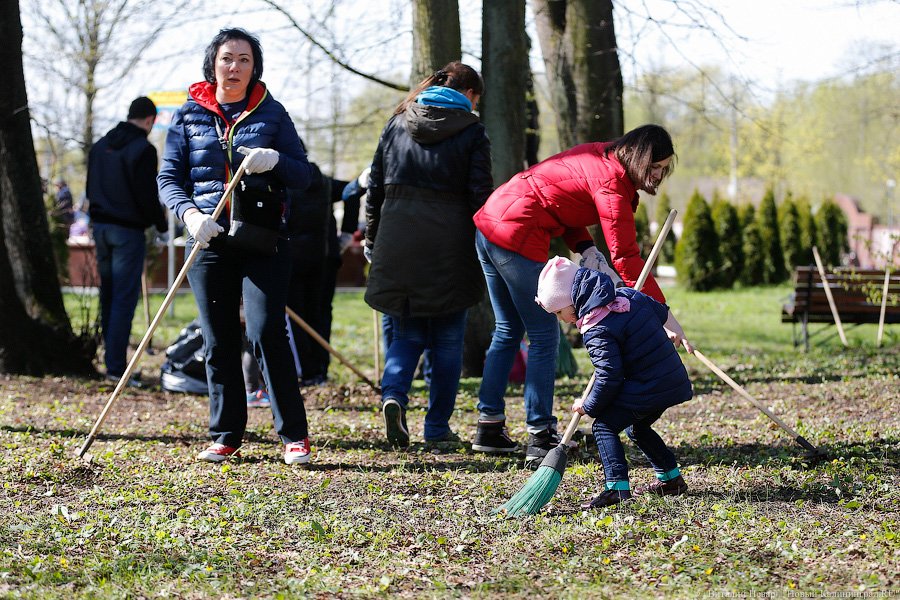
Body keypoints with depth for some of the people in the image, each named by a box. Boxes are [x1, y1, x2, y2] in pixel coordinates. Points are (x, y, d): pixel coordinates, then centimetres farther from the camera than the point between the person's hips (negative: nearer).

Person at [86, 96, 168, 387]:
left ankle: (111, 356, 19)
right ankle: (116, 365, -12)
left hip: (100, 225, 7)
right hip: (128, 230, -7)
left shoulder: (100, 145, 11)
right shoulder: (142, 149, -13)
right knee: (125, 298, -7)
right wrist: (161, 223, -1)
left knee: (108, 295, 15)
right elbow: (147, 194, -16)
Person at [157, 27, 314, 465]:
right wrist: (190, 213, -14)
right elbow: (169, 178, 6)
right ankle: (225, 437, 14)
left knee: (267, 334, -11)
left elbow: (304, 175, 6)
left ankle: (295, 436, -5)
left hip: (262, 242, -2)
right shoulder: (189, 115, 8)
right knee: (218, 342, 5)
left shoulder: (271, 113, 6)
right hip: (209, 241, 2)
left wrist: (275, 160, -16)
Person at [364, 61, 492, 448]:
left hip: (397, 241, 3)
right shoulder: (471, 131, 0)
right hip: (448, 245, -3)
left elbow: (375, 187, 12)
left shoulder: (397, 124, 11)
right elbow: (480, 195, -5)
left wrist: (371, 239, 18)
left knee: (407, 333, 12)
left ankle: (393, 395, -15)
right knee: (447, 340, 9)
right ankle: (437, 427, 9)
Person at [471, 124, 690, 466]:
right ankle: (540, 440, 1)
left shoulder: (595, 156, 12)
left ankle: (489, 428, 24)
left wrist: (587, 251, 0)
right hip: (517, 237, -10)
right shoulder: (612, 182, -15)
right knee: (544, 337, -1)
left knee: (508, 331, 19)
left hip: (488, 222, 10)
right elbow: (626, 258, -19)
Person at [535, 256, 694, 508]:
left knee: (604, 425, -5)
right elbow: (662, 313, 21)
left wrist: (588, 406, -4)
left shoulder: (597, 332, -19)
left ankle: (616, 487, -17)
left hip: (647, 390, -9)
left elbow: (609, 377, -19)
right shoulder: (629, 296, 6)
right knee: (637, 427, 28)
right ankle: (671, 478, 33)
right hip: (675, 381, 9)